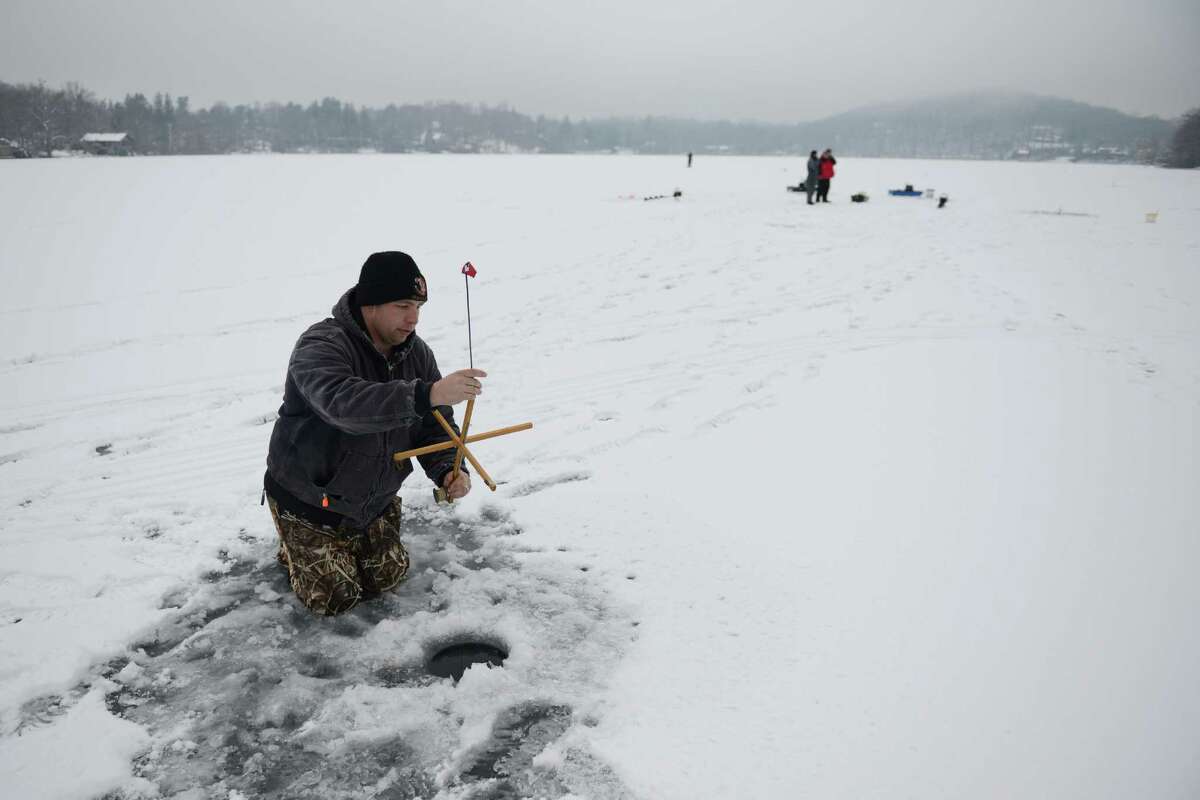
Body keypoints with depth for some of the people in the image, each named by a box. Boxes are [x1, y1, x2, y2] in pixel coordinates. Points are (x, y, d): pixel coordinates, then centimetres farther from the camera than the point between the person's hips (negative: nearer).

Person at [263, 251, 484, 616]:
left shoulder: (417, 353, -8)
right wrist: (427, 394, -61)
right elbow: (343, 403, -50)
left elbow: (435, 425, -4)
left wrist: (448, 470, -26)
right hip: (309, 499, -5)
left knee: (388, 577, 10)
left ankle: (345, 542, 38)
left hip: (373, 500, 6)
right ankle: (295, 548, 28)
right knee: (334, 598, -1)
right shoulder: (319, 347, -29)